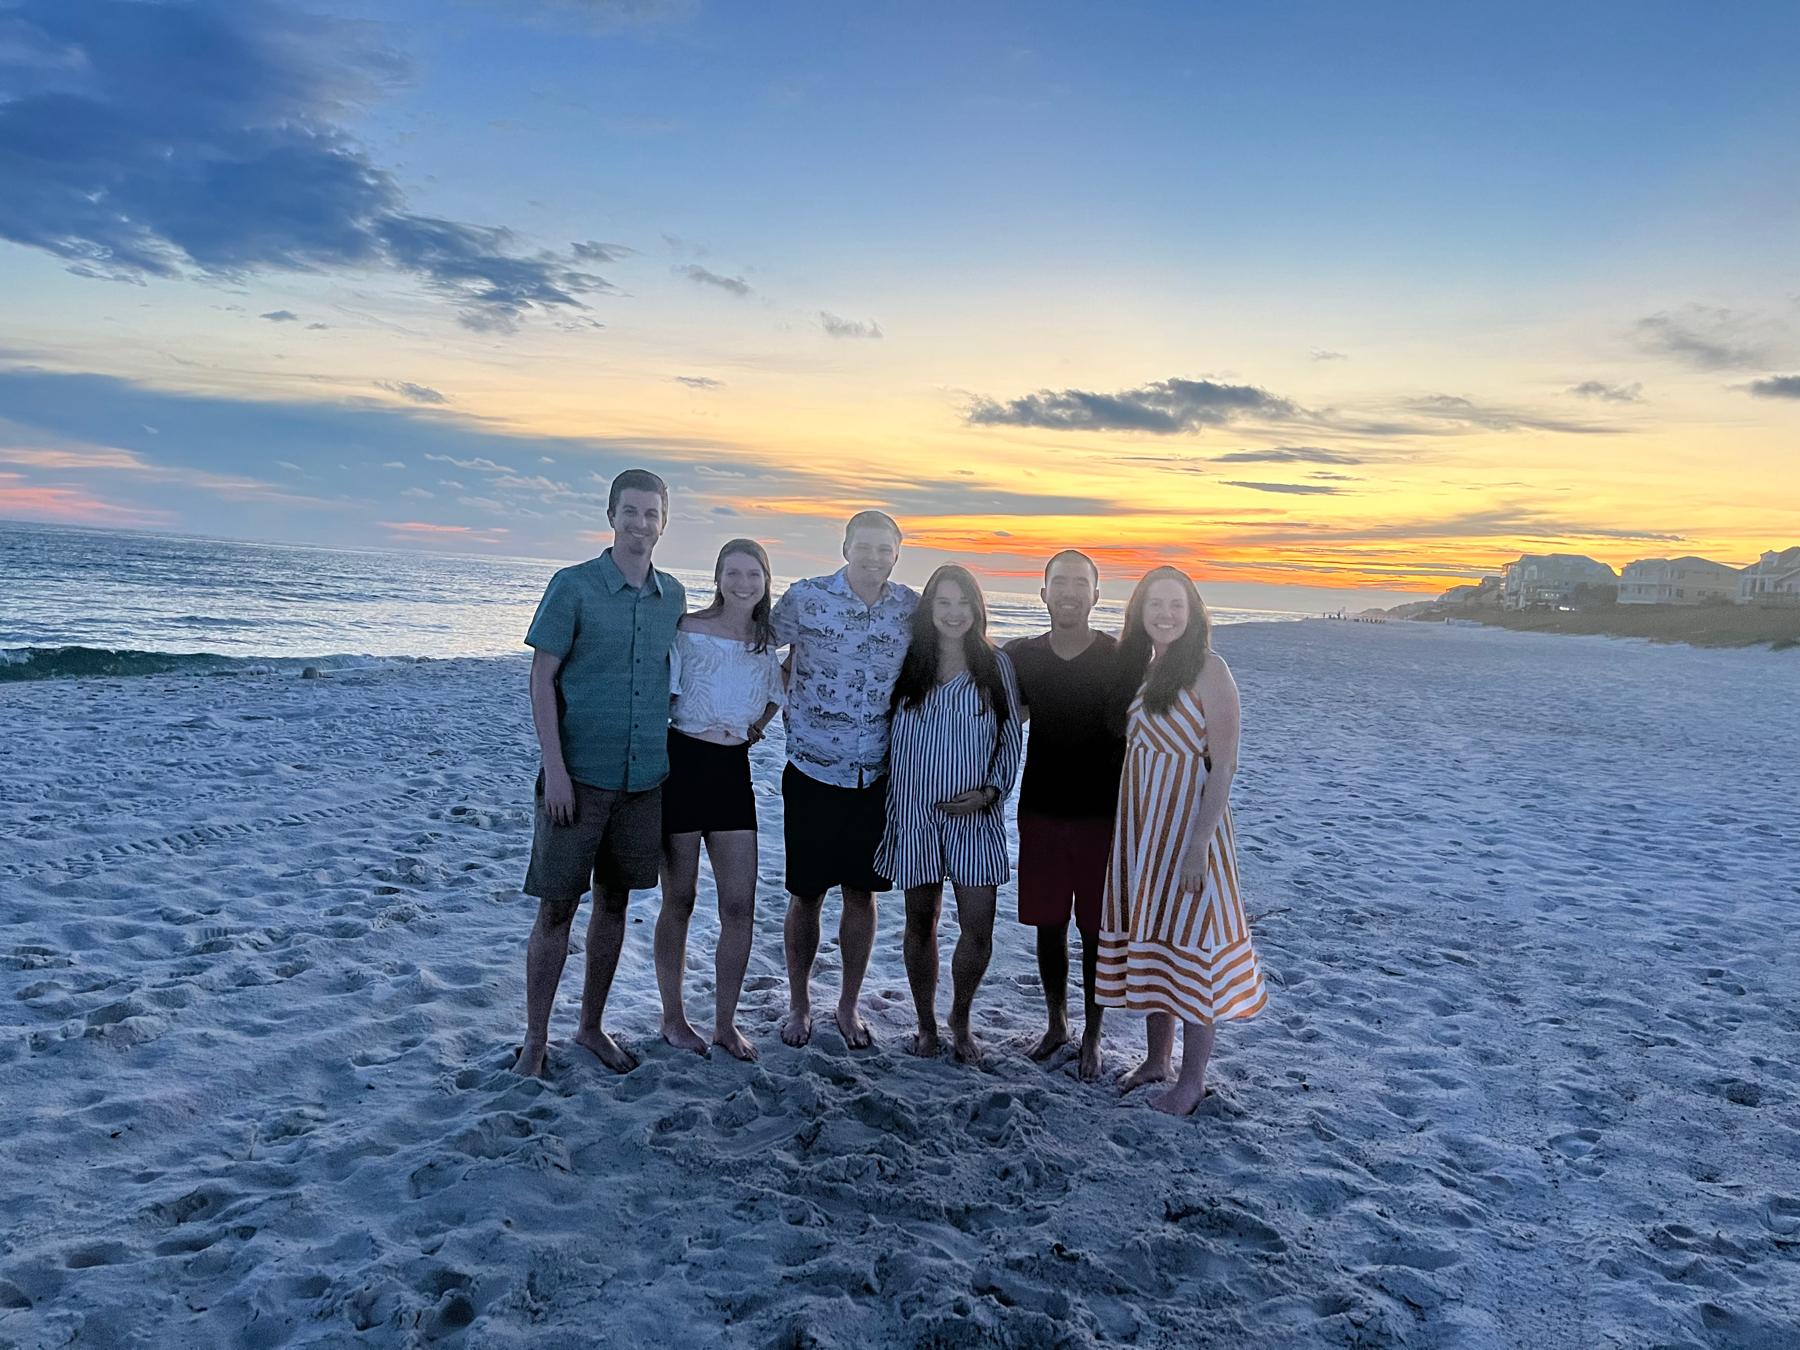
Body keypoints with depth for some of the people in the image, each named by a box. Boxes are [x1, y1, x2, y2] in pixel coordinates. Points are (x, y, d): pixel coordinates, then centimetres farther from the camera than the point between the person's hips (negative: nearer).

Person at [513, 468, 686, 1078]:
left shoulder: (673, 596, 7)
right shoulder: (573, 586, -6)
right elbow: (541, 679, -7)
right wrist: (555, 768, -14)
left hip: (644, 777, 5)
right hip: (579, 775, -4)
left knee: (614, 902, 13)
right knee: (556, 908, 2)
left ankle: (591, 1027, 28)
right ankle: (535, 1039, 17)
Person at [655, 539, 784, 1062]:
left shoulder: (769, 642, 8)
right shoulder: (688, 630, -6)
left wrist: (754, 727, 5)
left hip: (733, 770, 4)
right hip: (683, 764, -4)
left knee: (740, 905, 1)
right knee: (679, 900, 6)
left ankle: (725, 1022, 17)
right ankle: (673, 1017, 23)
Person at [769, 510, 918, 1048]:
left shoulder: (913, 608, 0)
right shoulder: (805, 598, -7)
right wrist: (784, 703, -1)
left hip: (877, 777, 2)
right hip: (814, 771, -2)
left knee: (861, 894, 11)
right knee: (806, 895, 7)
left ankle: (849, 1007, 27)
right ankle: (798, 1005, 26)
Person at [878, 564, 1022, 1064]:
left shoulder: (995, 665, 1)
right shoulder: (908, 662, 3)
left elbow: (1012, 739, 5)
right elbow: (892, 736, 11)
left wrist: (989, 792, -10)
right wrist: (889, 808, 4)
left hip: (974, 813, -1)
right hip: (915, 811, 1)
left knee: (978, 929, -3)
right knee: (920, 920, 10)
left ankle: (960, 1020, 22)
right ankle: (926, 1023, 28)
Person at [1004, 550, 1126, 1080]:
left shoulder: (1122, 659, -6)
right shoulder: (1021, 656, 1)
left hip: (1102, 816, -2)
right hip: (1041, 812, 2)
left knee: (1096, 929, 6)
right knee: (1048, 923, 11)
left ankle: (1092, 1037, 23)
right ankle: (1056, 1023, 31)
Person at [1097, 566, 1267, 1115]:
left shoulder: (1207, 668, -12)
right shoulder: (1139, 668, 9)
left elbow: (1223, 765, -15)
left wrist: (1198, 844, -20)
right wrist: (1123, 832, 9)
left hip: (1187, 818, -7)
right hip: (1140, 822, 7)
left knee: (1187, 940, 0)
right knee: (1147, 935, 13)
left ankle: (1192, 1080, 13)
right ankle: (1157, 1059, 27)